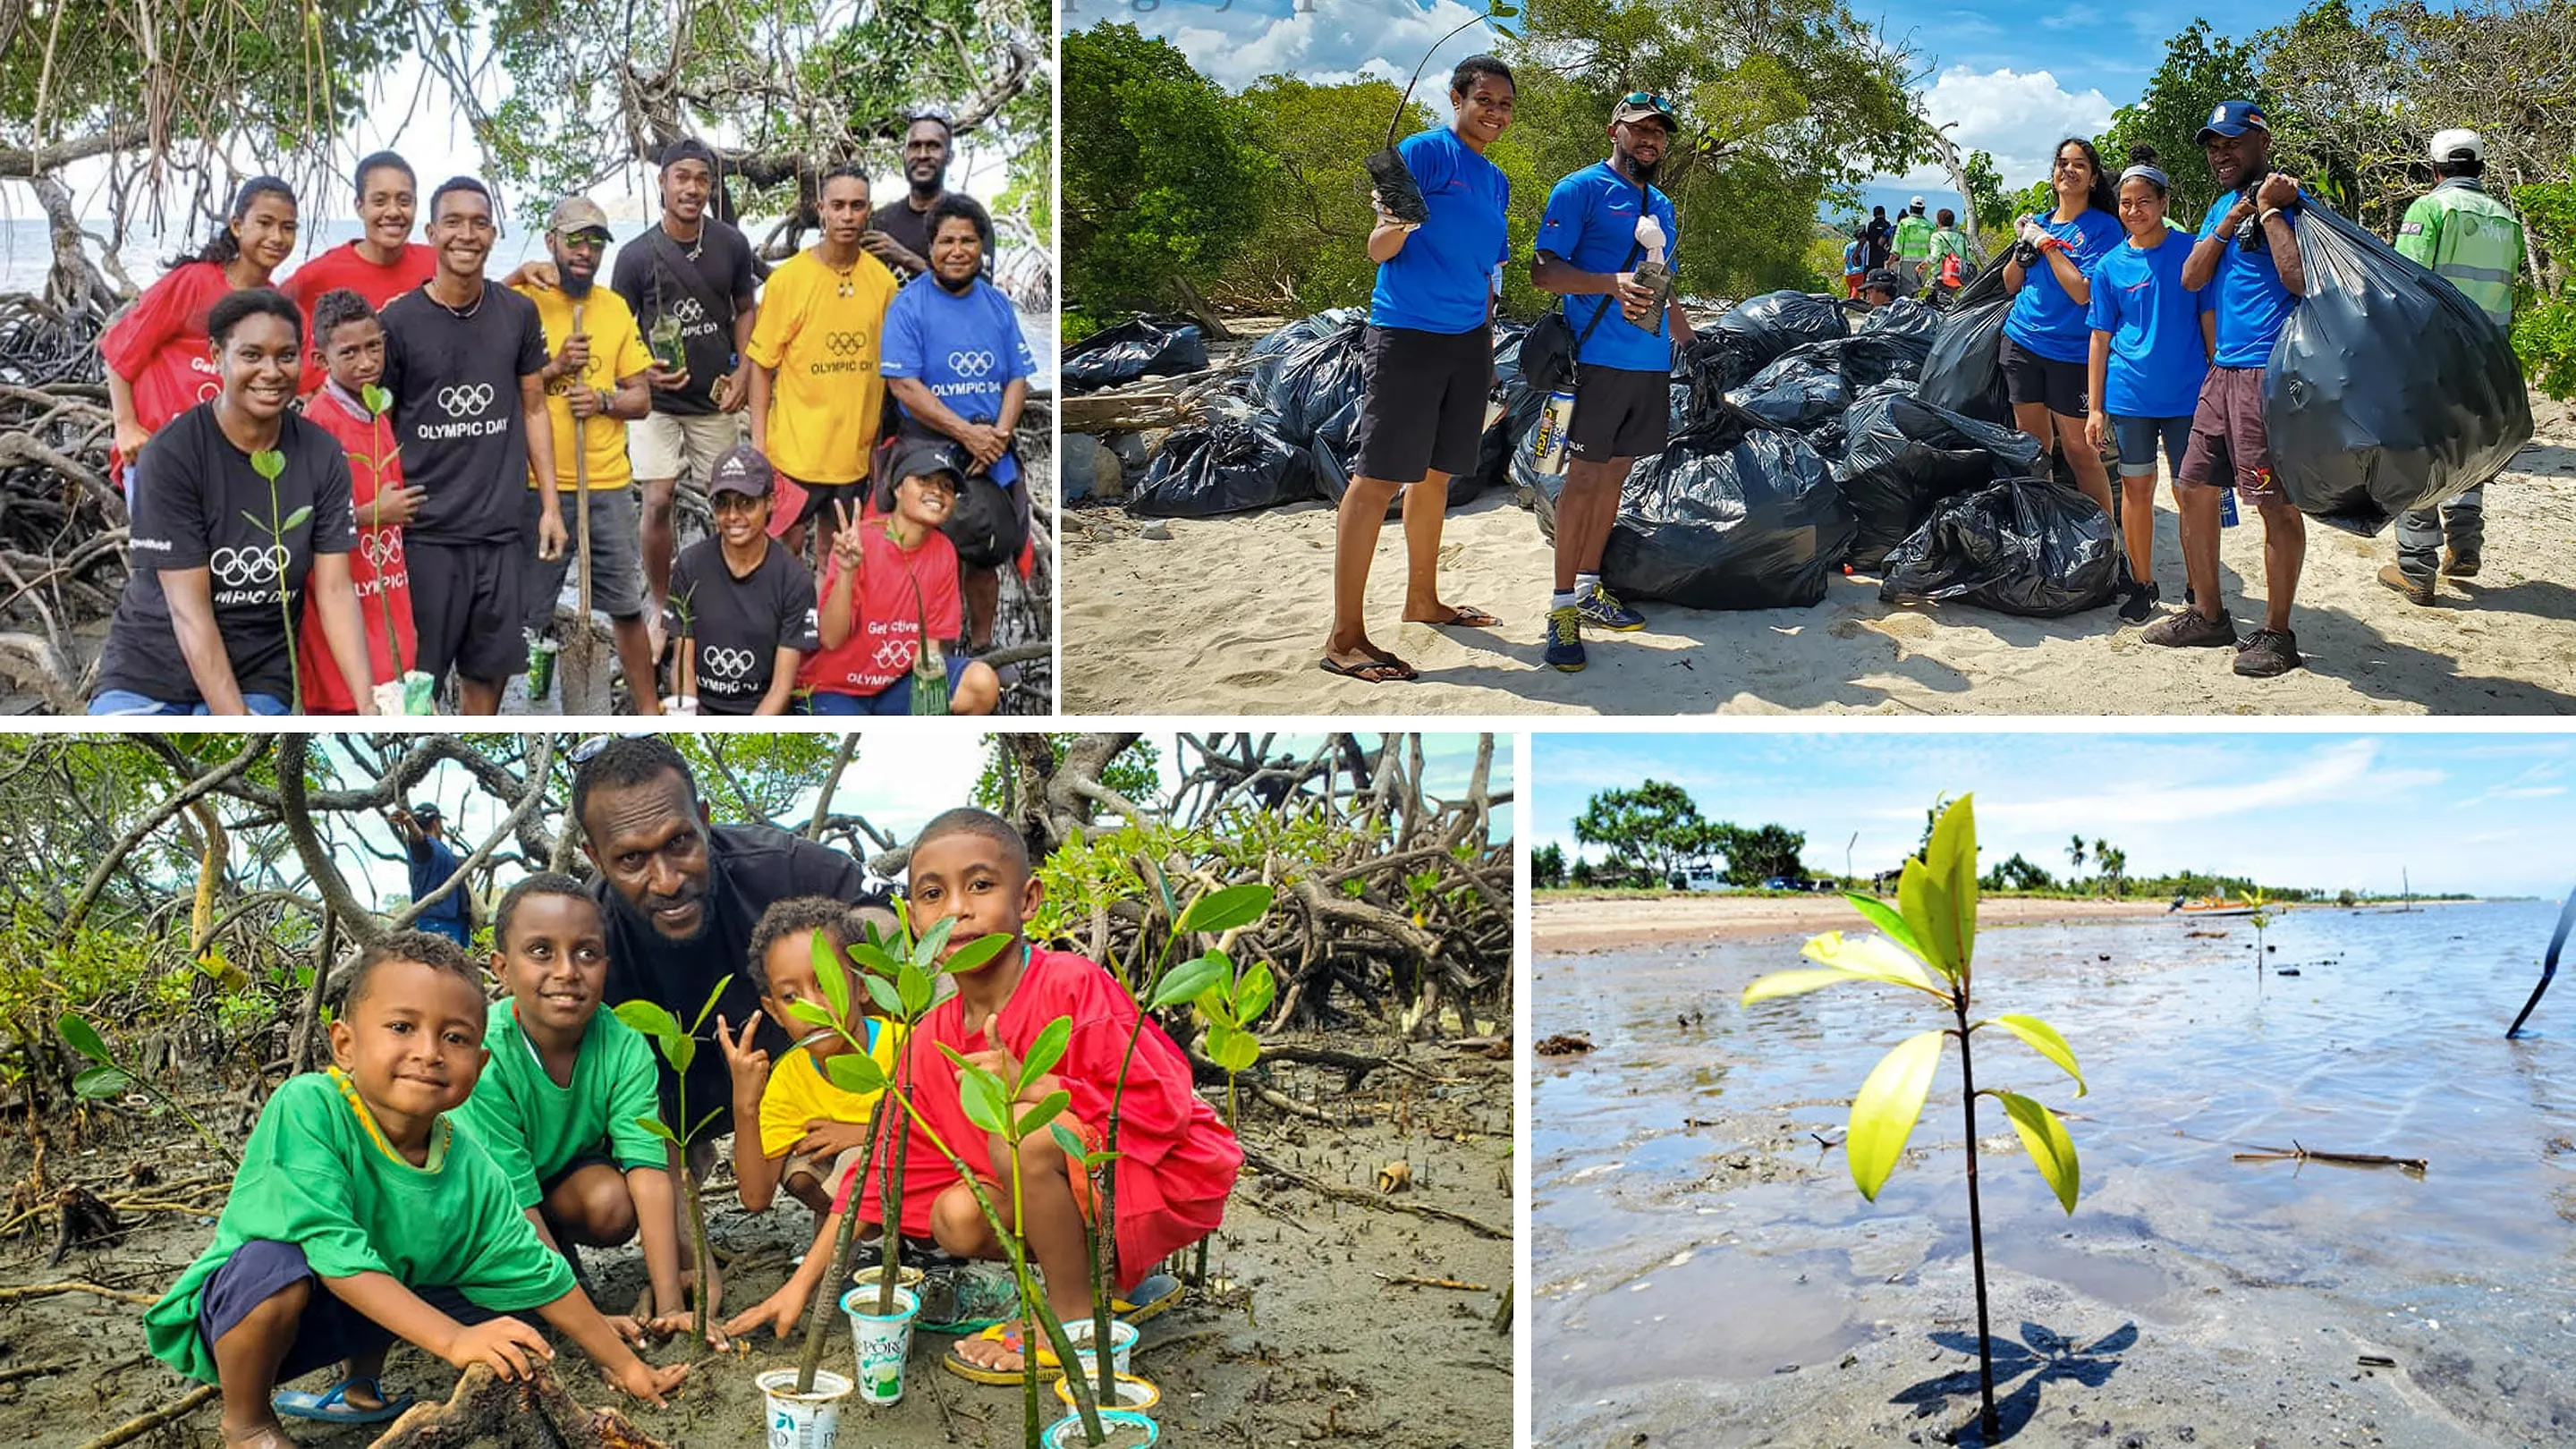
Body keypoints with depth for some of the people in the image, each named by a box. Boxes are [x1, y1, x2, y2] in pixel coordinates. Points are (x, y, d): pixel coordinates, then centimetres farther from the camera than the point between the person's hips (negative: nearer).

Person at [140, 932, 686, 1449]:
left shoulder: (469, 1172, -14)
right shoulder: (307, 1107, -29)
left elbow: (539, 1276, -2)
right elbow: (333, 1248, -35)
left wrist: (624, 1365, 1)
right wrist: (453, 1340, -41)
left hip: (370, 1309, 5)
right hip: (234, 1309, -5)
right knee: (275, 1265, -34)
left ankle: (360, 1383, 19)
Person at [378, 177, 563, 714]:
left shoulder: (518, 314, 5)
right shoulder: (397, 321, -5)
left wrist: (550, 504, 7)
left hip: (501, 528, 3)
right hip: (425, 529, -3)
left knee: (488, 667, 12)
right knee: (418, 670, 3)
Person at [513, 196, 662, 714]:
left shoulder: (615, 308, 9)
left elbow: (641, 398, 10)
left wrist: (603, 400, -10)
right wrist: (554, 367, -18)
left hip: (608, 483, 3)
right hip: (536, 486, -3)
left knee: (627, 606, 10)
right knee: (526, 613, 3)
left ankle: (649, 708, 22)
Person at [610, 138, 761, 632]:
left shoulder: (731, 244, -1)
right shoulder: (636, 255, -7)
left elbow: (746, 309, 12)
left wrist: (743, 371, -2)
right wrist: (645, 370, -20)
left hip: (716, 401, 2)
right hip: (658, 401, -2)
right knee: (657, 502, -10)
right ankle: (659, 606, 6)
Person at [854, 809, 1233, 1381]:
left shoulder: (1073, 985, -22)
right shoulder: (931, 1042, -2)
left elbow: (1160, 1108, -24)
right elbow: (885, 1174, 1)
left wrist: (1029, 1085, -31)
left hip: (1165, 1183, -7)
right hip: (1078, 1193, 7)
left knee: (1023, 1131, -28)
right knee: (957, 1218, -14)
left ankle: (1073, 1314, -9)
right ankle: (1117, 1283, 8)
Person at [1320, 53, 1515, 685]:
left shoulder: (1497, 181, 17)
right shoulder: (1422, 152, -6)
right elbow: (1380, 252, -10)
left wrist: (1488, 349, 22)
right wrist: (1392, 227, -32)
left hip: (1469, 339, 8)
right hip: (1406, 335, -8)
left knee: (1436, 472, 14)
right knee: (1377, 478, -10)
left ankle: (1423, 599, 28)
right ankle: (1345, 637, -10)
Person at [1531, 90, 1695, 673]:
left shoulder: (1662, 207, 20)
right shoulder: (1581, 189, -3)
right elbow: (1543, 269, -11)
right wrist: (1612, 285, -24)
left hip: (1652, 363, 7)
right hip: (1600, 358, -7)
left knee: (1614, 473, 11)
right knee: (1583, 477, -7)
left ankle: (1589, 589, 19)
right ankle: (1562, 608, -4)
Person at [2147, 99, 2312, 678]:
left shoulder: (2289, 199, -6)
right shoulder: (2222, 205, 19)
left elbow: (2301, 279, -19)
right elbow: (2192, 278, 7)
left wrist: (2270, 211, -15)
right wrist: (2235, 215, -2)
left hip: (2270, 369, -9)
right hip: (2223, 369, 9)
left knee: (2276, 501, -5)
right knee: (2192, 489, 11)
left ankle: (2276, 632, 3)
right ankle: (2207, 615, 24)